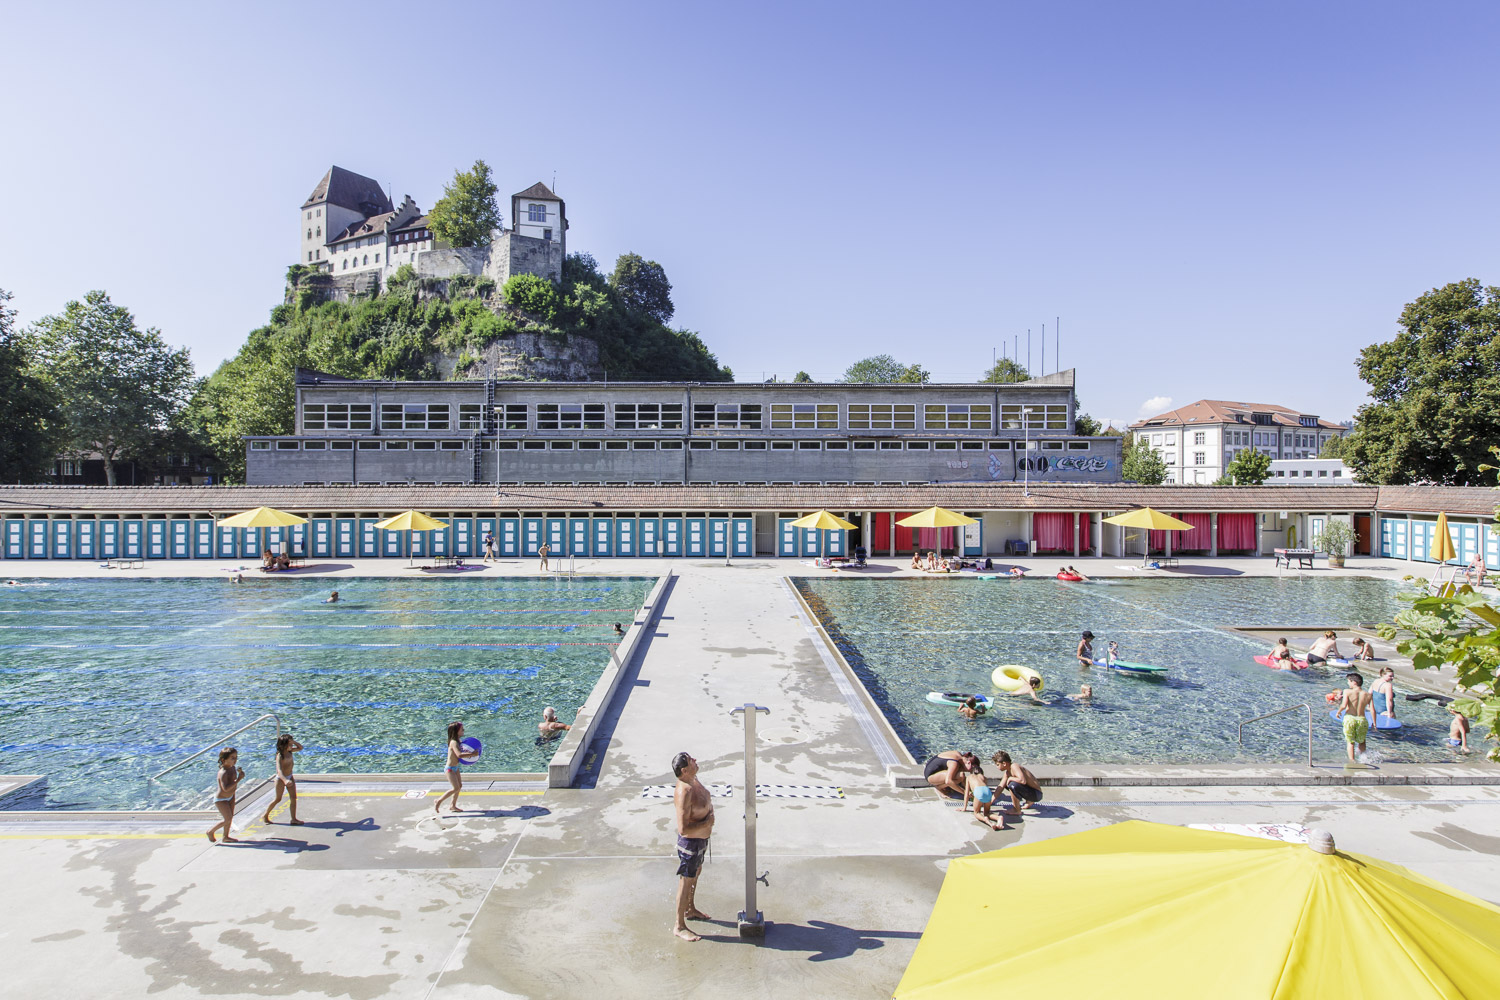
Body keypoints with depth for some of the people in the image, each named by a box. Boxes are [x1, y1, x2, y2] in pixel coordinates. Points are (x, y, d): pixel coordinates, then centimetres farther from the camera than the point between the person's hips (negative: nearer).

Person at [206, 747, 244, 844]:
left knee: (231, 817, 15)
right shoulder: (223, 772, -32)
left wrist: (240, 772, -6)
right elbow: (226, 788, -40)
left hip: (230, 796, 8)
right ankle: (210, 831, 17)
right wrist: (238, 779, -38)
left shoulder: (233, 767, -5)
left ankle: (226, 837, 31)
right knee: (228, 819, -6)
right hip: (221, 799, -8)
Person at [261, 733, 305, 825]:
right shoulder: (280, 756, -24)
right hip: (281, 778, -7)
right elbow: (279, 770, -36)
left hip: (290, 777, 7)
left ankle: (294, 819, 6)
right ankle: (265, 816, 30)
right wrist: (285, 780, -51)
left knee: (293, 797, 2)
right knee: (278, 799, 7)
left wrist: (293, 741, -7)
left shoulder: (289, 752, -2)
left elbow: (300, 747, 12)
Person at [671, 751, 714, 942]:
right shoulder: (684, 793, -35)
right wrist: (707, 823, -25)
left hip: (701, 838, 9)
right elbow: (683, 829, -36)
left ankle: (690, 910, 49)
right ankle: (679, 926, 26)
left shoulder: (693, 780, -6)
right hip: (690, 842, -9)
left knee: (696, 874, 27)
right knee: (686, 882, 8)